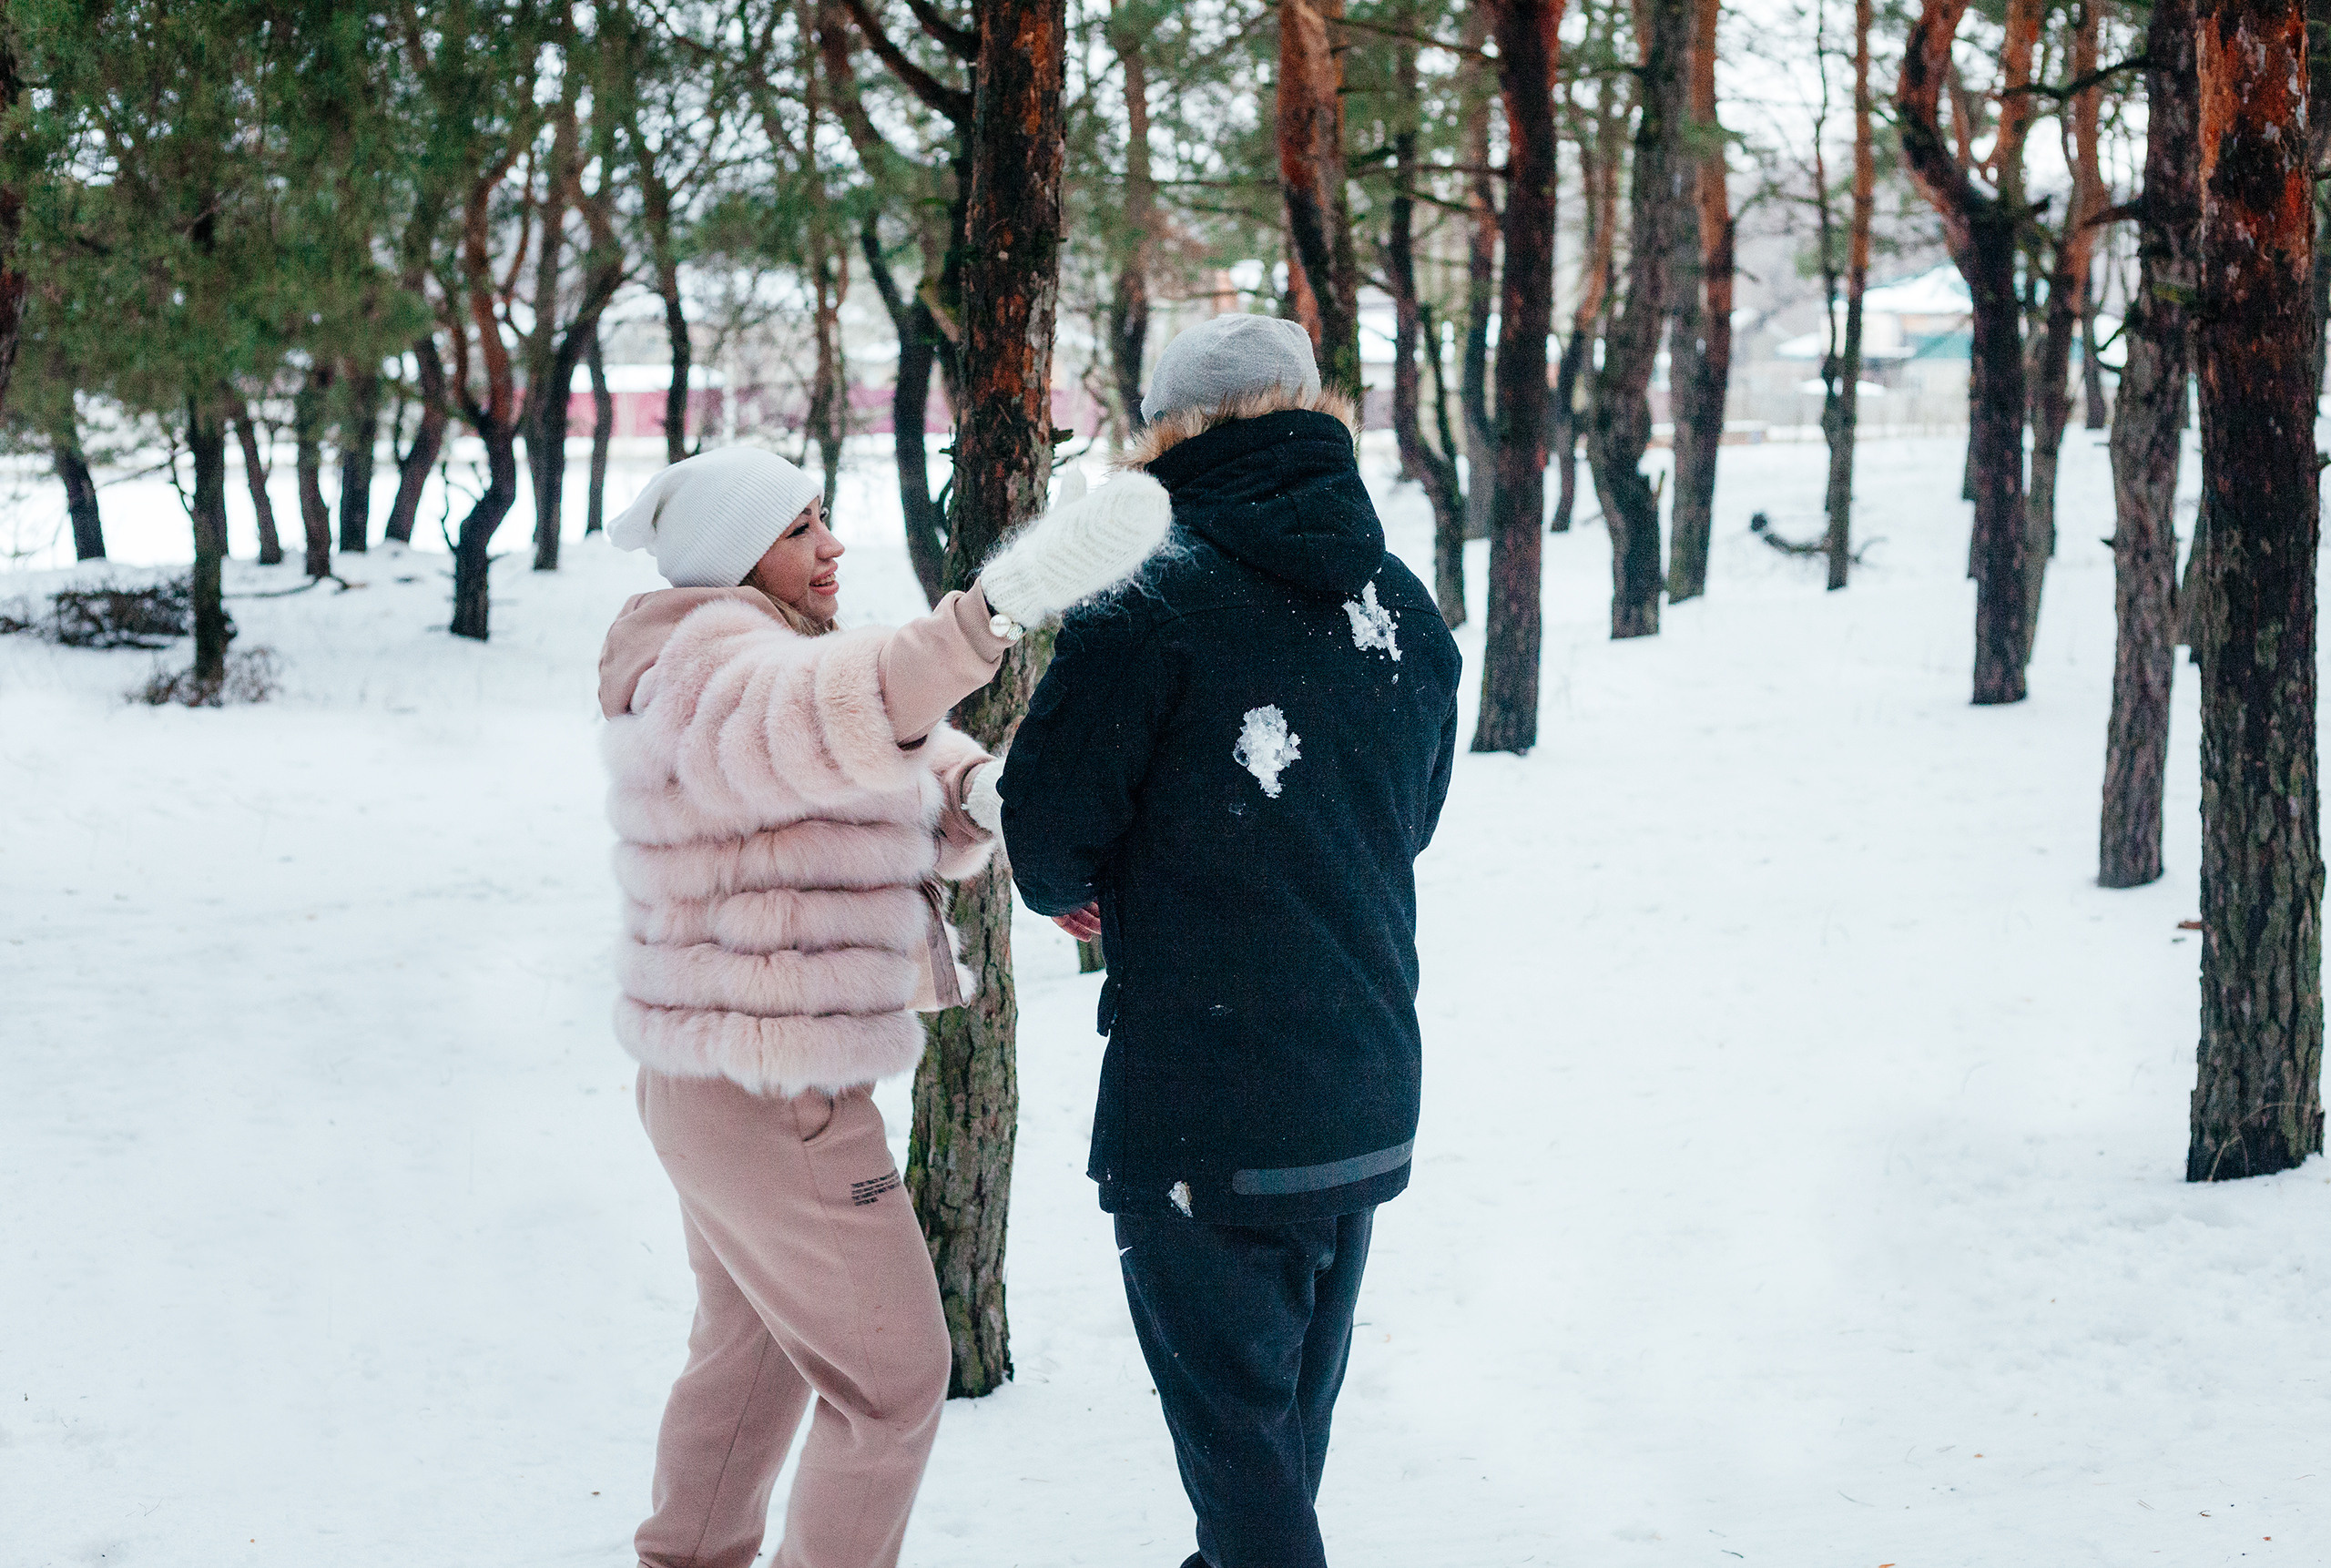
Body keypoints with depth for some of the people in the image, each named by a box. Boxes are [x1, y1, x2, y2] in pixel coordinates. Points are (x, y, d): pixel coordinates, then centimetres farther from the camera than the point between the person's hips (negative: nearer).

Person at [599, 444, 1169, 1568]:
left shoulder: (782, 663, 13)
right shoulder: (720, 670, -20)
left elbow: (926, 805, 9)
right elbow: (824, 730, -44)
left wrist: (978, 795, -16)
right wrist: (996, 607, -56)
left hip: (712, 1083, 10)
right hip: (774, 1104, -10)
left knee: (751, 1348, 26)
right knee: (892, 1375, 1)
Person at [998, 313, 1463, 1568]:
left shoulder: (1153, 608, -14)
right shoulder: (1406, 612, 5)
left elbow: (1045, 826, -11)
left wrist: (1076, 892, 11)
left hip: (1204, 1115, -6)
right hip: (1368, 1106, 7)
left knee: (1235, 1434, 4)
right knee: (1293, 1411, 23)